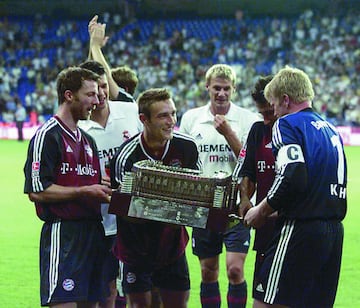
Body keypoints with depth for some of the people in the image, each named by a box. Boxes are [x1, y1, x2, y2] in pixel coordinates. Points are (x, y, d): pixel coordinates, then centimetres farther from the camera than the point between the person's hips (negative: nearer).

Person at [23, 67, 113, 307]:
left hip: (93, 231, 8)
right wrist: (83, 191, -14)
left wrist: (108, 193, 6)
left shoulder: (88, 140, 20)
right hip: (62, 231, -8)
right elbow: (36, 191, -14)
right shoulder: (47, 136, -7)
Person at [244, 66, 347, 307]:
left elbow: (292, 179, -19)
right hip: (334, 231, 8)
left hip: (300, 231, -8)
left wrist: (261, 211, -5)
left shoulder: (287, 124, -5)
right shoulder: (331, 130, 20)